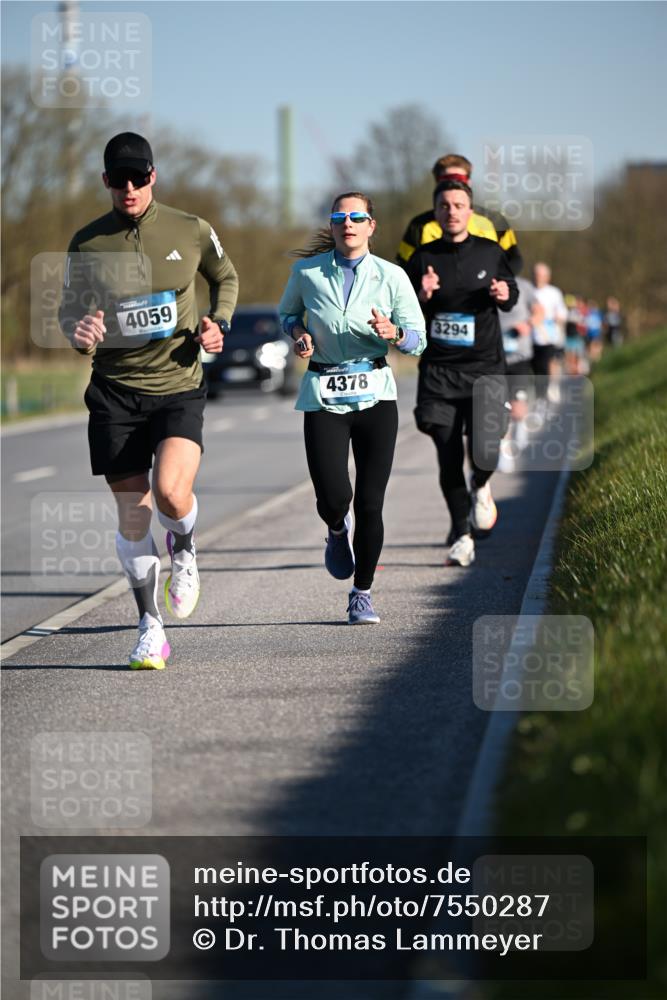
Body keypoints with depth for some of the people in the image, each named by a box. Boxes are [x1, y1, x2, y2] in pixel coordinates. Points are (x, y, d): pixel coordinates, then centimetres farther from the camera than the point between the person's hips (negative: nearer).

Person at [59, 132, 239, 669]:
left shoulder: (192, 232, 0)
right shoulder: (88, 243, 1)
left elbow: (226, 278, 18)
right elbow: (70, 308, 11)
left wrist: (218, 324, 1)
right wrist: (79, 332, -12)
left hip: (178, 387, -1)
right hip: (115, 392, 1)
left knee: (171, 491, -24)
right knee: (132, 517, 1)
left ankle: (185, 549, 13)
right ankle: (151, 626, 16)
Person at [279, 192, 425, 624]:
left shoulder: (392, 276, -1)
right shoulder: (307, 272, 1)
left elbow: (418, 340, 2)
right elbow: (288, 313, 20)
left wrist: (393, 333, -20)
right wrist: (300, 334, -1)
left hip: (375, 394, 0)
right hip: (324, 397, 0)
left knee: (370, 503, -2)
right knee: (333, 497, -13)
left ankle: (362, 594, 15)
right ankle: (338, 530, 26)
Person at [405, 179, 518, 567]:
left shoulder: (489, 253, 4)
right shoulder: (424, 258, 3)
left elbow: (511, 291, 20)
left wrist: (504, 294, -3)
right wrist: (421, 296, -14)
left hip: (485, 368, 0)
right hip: (439, 371, 0)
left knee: (485, 453, -15)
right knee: (448, 458, -2)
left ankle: (481, 487, 22)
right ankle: (461, 536, 14)